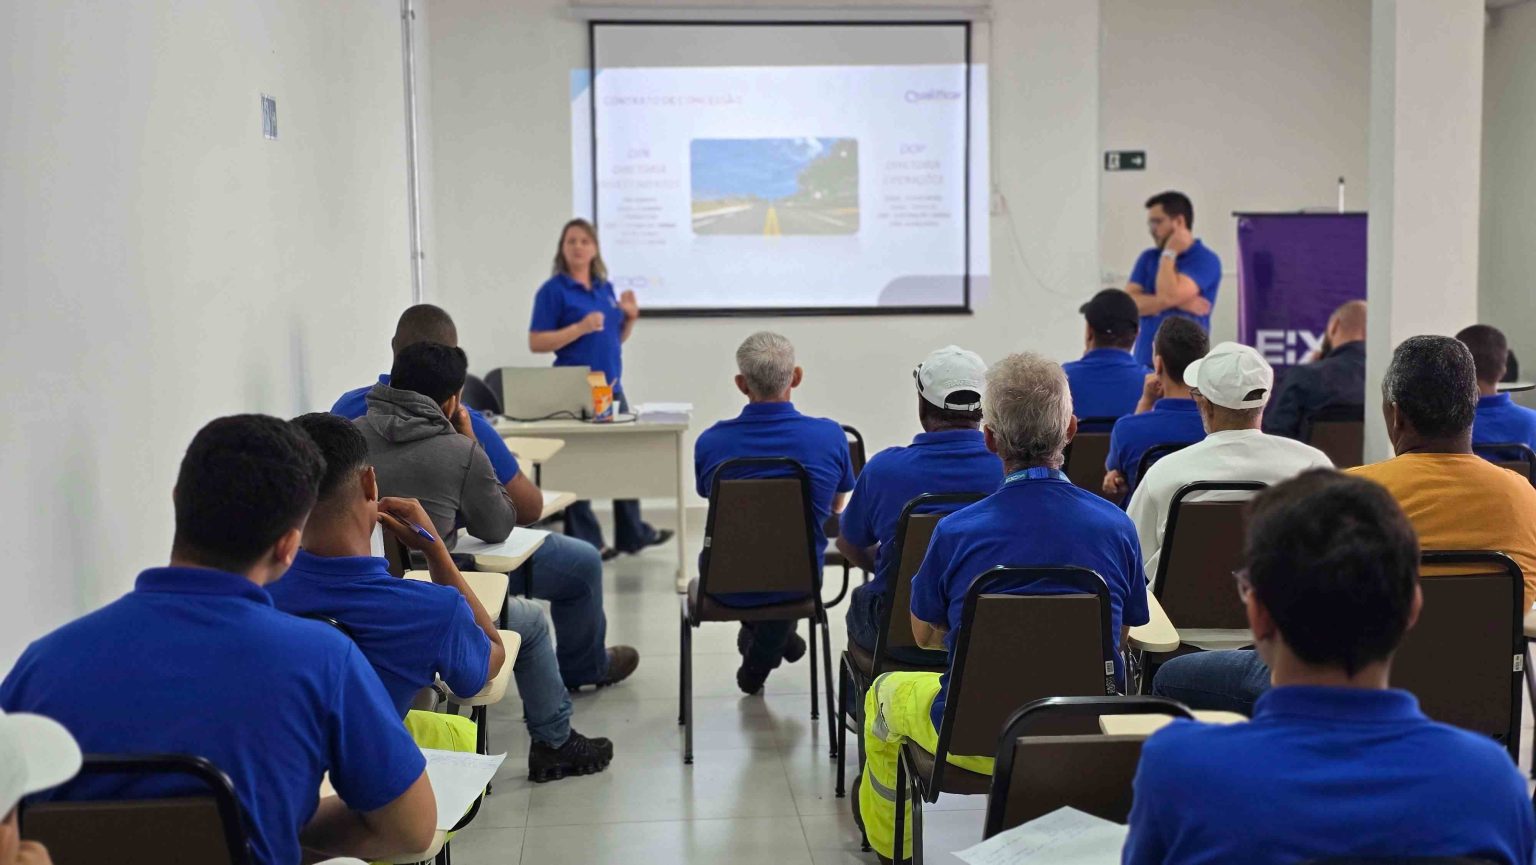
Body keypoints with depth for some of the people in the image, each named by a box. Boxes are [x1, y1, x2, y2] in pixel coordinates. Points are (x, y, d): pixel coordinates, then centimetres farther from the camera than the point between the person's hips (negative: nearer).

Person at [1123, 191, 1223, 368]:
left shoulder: (1205, 260, -5)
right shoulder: (1148, 258, 13)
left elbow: (1169, 295, -19)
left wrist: (1169, 254, -6)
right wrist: (1179, 303, -11)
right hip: (1145, 362, 5)